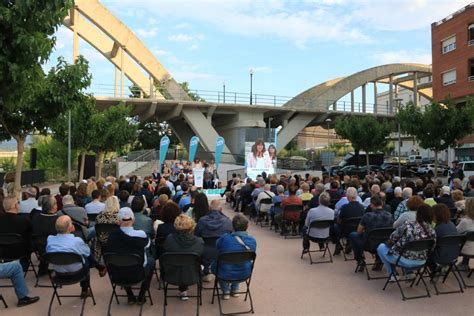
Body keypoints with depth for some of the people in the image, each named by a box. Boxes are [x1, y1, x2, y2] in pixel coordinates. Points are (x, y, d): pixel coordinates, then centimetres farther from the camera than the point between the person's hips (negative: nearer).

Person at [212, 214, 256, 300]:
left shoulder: (224, 238, -21)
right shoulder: (253, 241, -12)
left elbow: (217, 249, 0)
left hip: (225, 274, -3)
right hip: (244, 274, 3)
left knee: (215, 263, 30)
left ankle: (226, 291, 28)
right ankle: (235, 290, 38)